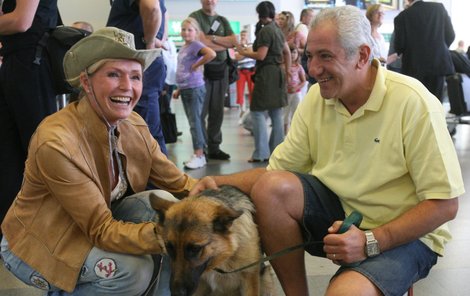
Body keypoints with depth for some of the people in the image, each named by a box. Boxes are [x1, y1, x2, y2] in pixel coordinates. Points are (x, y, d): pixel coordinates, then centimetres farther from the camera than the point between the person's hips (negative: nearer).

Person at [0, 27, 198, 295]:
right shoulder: (57, 142, -31)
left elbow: (178, 184, -8)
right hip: (38, 245, -6)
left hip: (99, 222, 6)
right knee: (133, 269, -28)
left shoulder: (135, 125, -10)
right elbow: (102, 230, -30)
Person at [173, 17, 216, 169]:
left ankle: (199, 156, -1)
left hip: (195, 88, -9)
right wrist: (179, 89, 20)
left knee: (195, 122, -6)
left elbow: (212, 54, -30)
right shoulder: (183, 47, 14)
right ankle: (198, 154, 18)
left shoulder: (196, 45, -11)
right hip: (185, 89, 9)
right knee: (193, 122, 11)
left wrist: (197, 65, -18)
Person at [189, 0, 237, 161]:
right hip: (202, 69, -5)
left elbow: (234, 41, 3)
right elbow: (202, 42, -13)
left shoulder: (222, 20, 15)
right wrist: (224, 44, -2)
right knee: (201, 111, -4)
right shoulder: (195, 17, -1)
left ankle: (214, 148, 13)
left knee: (217, 112, 7)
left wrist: (213, 38, -9)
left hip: (221, 69, 5)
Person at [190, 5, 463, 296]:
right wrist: (219, 183, -14)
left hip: (404, 234, -5)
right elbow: (275, 170, 3)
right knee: (270, 186, -19)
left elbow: (445, 204, -17)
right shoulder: (316, 97, -1)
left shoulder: (412, 101, -18)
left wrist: (370, 242, -26)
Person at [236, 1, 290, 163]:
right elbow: (287, 52, 21)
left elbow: (261, 55, -18)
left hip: (267, 73, -9)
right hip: (278, 73, 9)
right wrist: (287, 71, 27)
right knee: (276, 113, 11)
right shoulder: (278, 30, 14)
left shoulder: (265, 31, -13)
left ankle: (261, 153, -8)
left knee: (258, 112, -6)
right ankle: (276, 150, 15)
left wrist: (244, 52, -5)